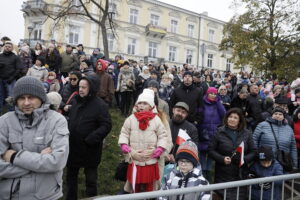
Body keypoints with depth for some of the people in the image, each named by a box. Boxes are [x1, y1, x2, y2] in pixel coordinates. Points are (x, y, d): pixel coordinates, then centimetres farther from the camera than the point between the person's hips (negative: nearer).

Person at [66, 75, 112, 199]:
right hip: (73, 146, 7)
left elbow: (106, 126, -19)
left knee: (90, 178, 10)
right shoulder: (77, 102, 6)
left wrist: (91, 140, -24)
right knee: (71, 176, 21)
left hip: (89, 149, -6)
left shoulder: (100, 105, -16)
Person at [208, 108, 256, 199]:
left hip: (240, 176, 2)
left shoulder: (247, 133, 7)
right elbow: (211, 150, 0)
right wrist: (222, 158, -14)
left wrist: (244, 159, -11)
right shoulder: (219, 132, 0)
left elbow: (253, 152, 8)